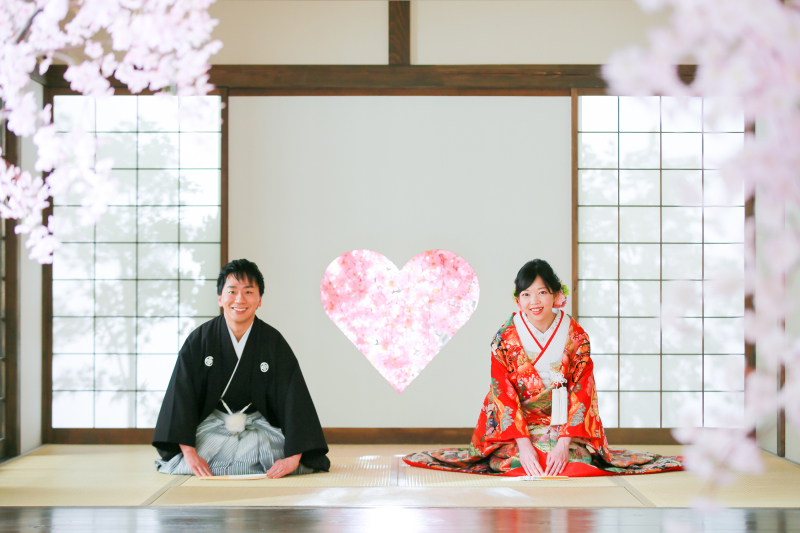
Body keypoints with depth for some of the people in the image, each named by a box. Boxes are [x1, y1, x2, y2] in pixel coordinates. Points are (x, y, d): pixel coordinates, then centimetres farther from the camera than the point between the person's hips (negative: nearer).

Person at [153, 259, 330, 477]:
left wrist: (294, 457, -26)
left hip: (258, 425, 0)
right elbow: (181, 396, -12)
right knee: (182, 466, -25)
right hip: (212, 425, 0)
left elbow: (294, 399, -13)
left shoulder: (274, 342, -9)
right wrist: (188, 452, -25)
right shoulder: (199, 340, -9)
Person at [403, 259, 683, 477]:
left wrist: (565, 442, -22)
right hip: (516, 426, 0)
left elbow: (581, 393, -8)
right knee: (517, 461, -29)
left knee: (571, 461, -27)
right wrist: (523, 444, -22)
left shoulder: (576, 337, -5)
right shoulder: (505, 339, -7)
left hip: (565, 424, 1)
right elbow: (504, 396, -9)